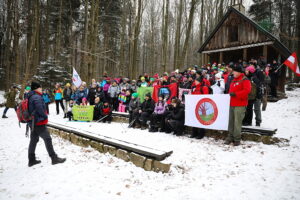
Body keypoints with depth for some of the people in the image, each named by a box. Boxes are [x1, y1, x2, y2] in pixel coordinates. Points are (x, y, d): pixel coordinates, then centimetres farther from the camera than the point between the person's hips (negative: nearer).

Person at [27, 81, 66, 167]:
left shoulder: (30, 97, 15)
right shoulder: (37, 97, -16)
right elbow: (39, 109, -26)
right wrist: (45, 116, -10)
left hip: (33, 123, 10)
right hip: (39, 123, -10)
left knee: (33, 140, 14)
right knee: (47, 139, -5)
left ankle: (31, 160, 21)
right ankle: (54, 158, -1)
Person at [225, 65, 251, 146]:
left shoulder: (245, 80, -5)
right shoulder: (233, 80, 20)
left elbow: (247, 90, -20)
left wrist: (235, 94, -23)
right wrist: (230, 94, 11)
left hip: (240, 105, -8)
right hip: (232, 104, 8)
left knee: (237, 122, -7)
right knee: (231, 121, 10)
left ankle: (237, 139, 3)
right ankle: (230, 137, 18)